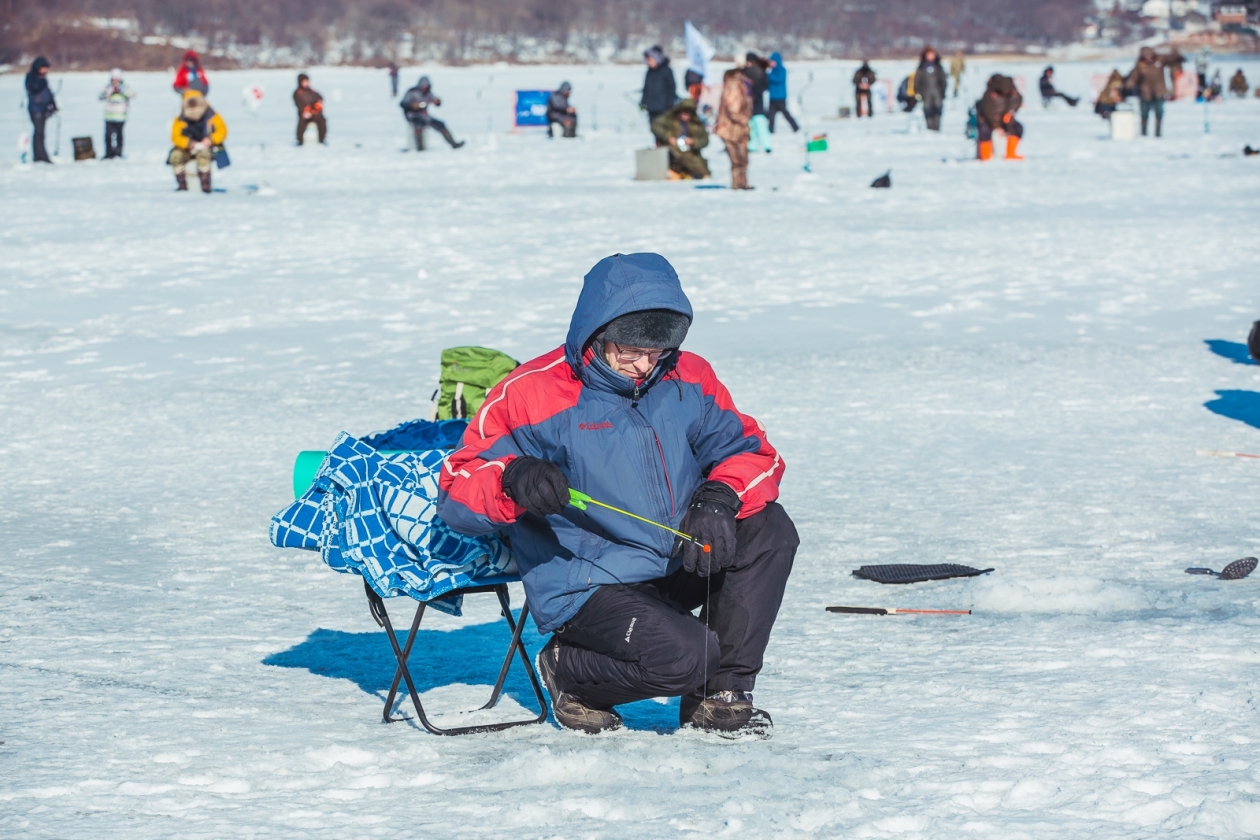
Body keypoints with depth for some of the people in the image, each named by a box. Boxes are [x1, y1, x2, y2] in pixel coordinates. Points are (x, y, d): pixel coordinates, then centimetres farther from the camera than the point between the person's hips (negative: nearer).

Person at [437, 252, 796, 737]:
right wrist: (513, 478, -36)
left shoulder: (687, 379, 3)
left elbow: (750, 451, 3)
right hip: (586, 586, -6)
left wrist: (718, 498, -20)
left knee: (768, 528, -16)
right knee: (683, 657, -29)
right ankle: (570, 674, 3)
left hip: (675, 567, 6)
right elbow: (456, 495, -13)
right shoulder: (533, 394, -12)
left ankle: (719, 697, -4)